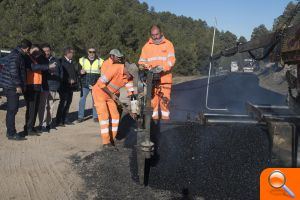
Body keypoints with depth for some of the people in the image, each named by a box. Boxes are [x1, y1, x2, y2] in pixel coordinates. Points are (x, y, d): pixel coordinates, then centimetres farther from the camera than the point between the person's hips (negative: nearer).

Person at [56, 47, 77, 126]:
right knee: (63, 102, -8)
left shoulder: (71, 62, 17)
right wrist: (68, 80, -15)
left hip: (71, 86, 8)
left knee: (68, 102, 10)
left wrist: (74, 80, 5)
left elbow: (74, 73, 22)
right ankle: (59, 121, -2)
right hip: (64, 86, -8)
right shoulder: (61, 61, -8)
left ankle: (65, 119, 19)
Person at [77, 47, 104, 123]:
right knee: (82, 100, -1)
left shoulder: (99, 61, 6)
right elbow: (78, 70, 10)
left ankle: (95, 116, 16)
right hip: (84, 84, 0)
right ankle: (80, 116, 7)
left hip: (95, 85, 0)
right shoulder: (82, 60, 7)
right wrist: (80, 72, -12)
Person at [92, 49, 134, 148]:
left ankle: (112, 139, 15)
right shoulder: (115, 68, -29)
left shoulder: (129, 75, -7)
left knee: (115, 115, 3)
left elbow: (131, 91, -1)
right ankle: (106, 142, -8)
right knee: (104, 116, -13)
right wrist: (112, 94, -21)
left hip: (109, 95, 7)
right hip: (99, 92, -7)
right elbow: (101, 83, -28)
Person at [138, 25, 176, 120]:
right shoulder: (147, 46, 14)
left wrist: (162, 67, -21)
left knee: (165, 99, -4)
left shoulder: (168, 44, 7)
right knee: (153, 99, -1)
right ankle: (154, 117, 11)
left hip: (164, 77, -2)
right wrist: (142, 67, -8)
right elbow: (142, 61, 15)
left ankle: (165, 117, 10)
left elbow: (171, 60, -5)